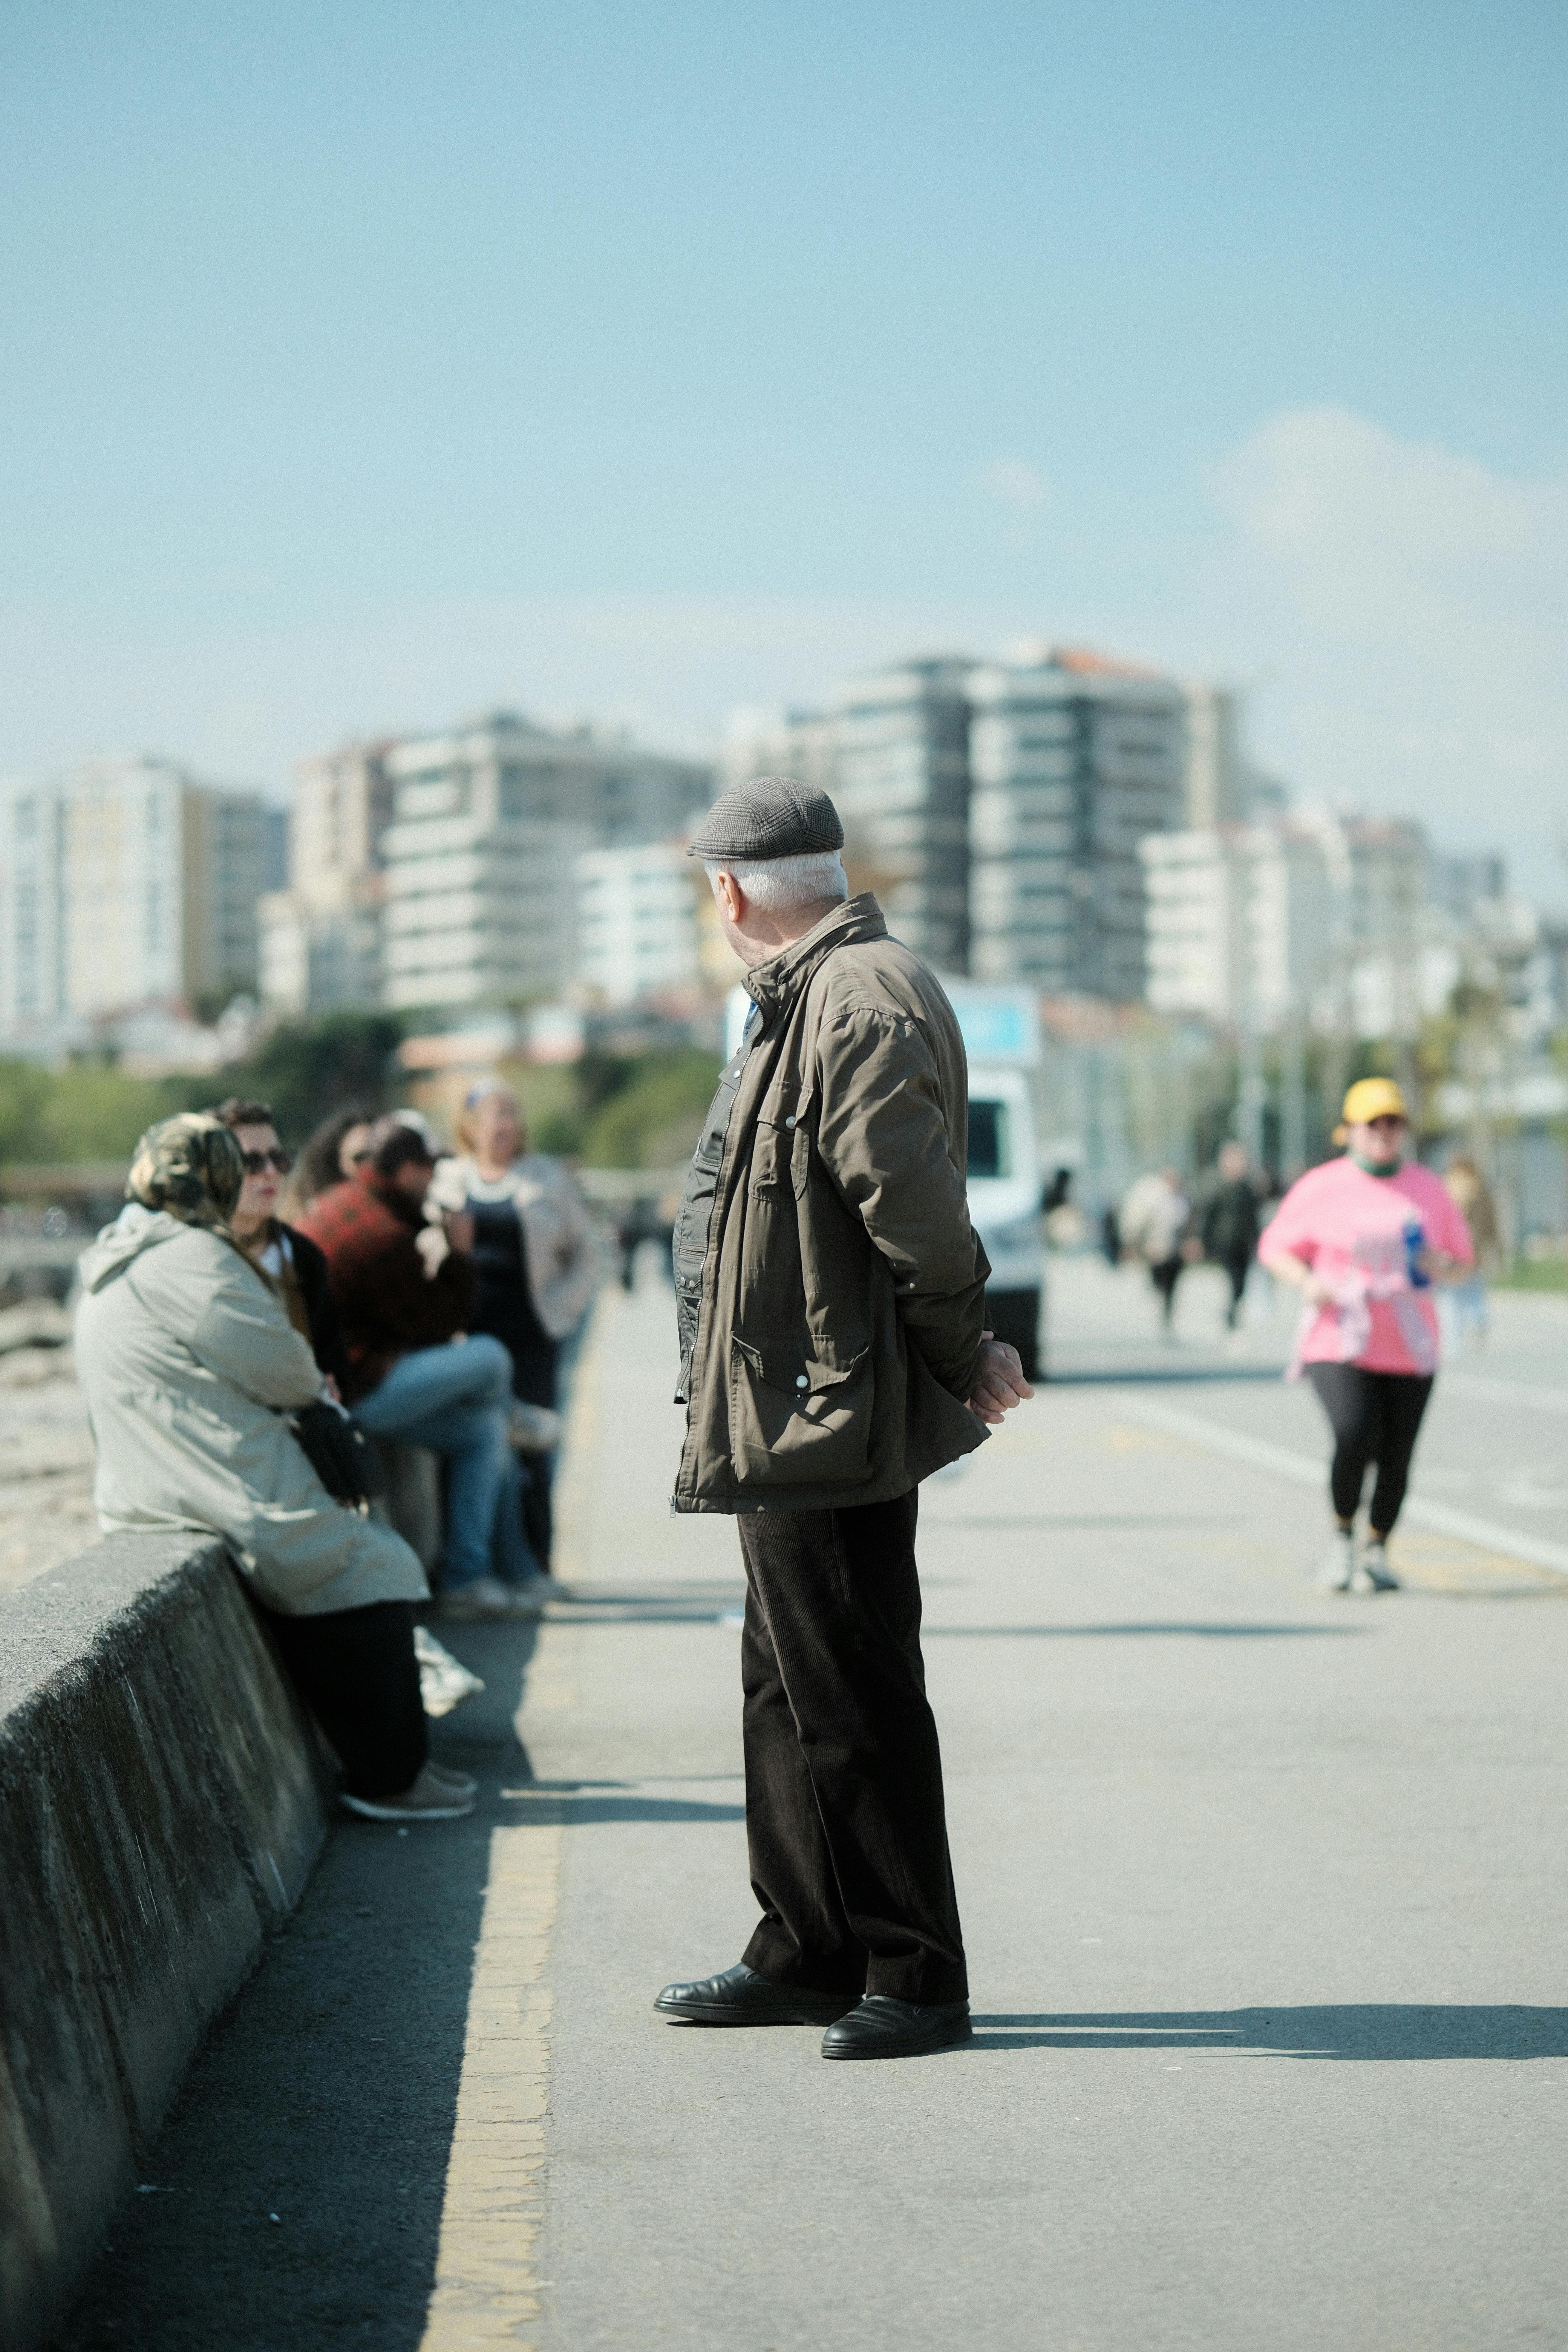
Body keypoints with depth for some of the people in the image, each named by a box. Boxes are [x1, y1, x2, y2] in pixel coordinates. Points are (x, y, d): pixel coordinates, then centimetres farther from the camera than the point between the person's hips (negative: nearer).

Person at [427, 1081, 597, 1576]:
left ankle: (533, 1566, 1)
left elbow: (583, 1256, 15)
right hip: (462, 1330, 0)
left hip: (528, 1333, 0)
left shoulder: (548, 1178, 13)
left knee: (531, 1444, -5)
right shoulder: (443, 1179, 14)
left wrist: (560, 1309, 1)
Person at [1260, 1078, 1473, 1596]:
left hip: (1410, 1348, 3)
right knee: (1355, 1435, -23)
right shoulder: (1320, 1188, 1)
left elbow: (1460, 1256, 18)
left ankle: (1377, 1552, 24)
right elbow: (1276, 1248, 7)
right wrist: (1307, 1281, -13)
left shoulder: (1428, 1189, 10)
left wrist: (1441, 1265, -5)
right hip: (1338, 1343, -3)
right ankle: (1342, 1535, 3)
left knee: (1395, 1458, 1)